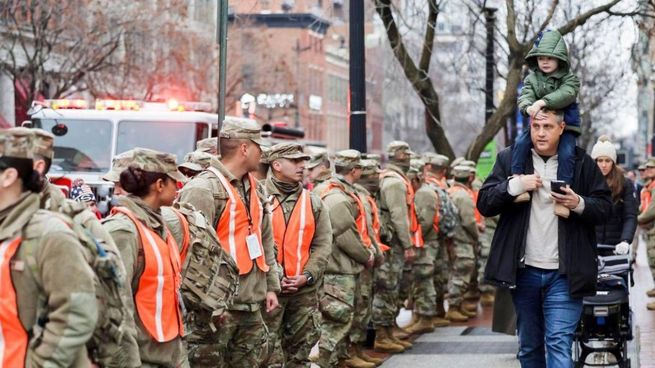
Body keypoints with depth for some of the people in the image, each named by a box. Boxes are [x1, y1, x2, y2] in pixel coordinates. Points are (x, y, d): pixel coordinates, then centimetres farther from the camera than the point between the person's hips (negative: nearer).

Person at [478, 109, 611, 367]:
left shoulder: (582, 163, 3)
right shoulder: (509, 159, 6)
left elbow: (604, 207, 4)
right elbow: (484, 204, 1)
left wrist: (579, 204, -17)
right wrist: (514, 186, -15)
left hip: (564, 273, -2)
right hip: (524, 270, 3)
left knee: (559, 343, -12)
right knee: (529, 347, 14)